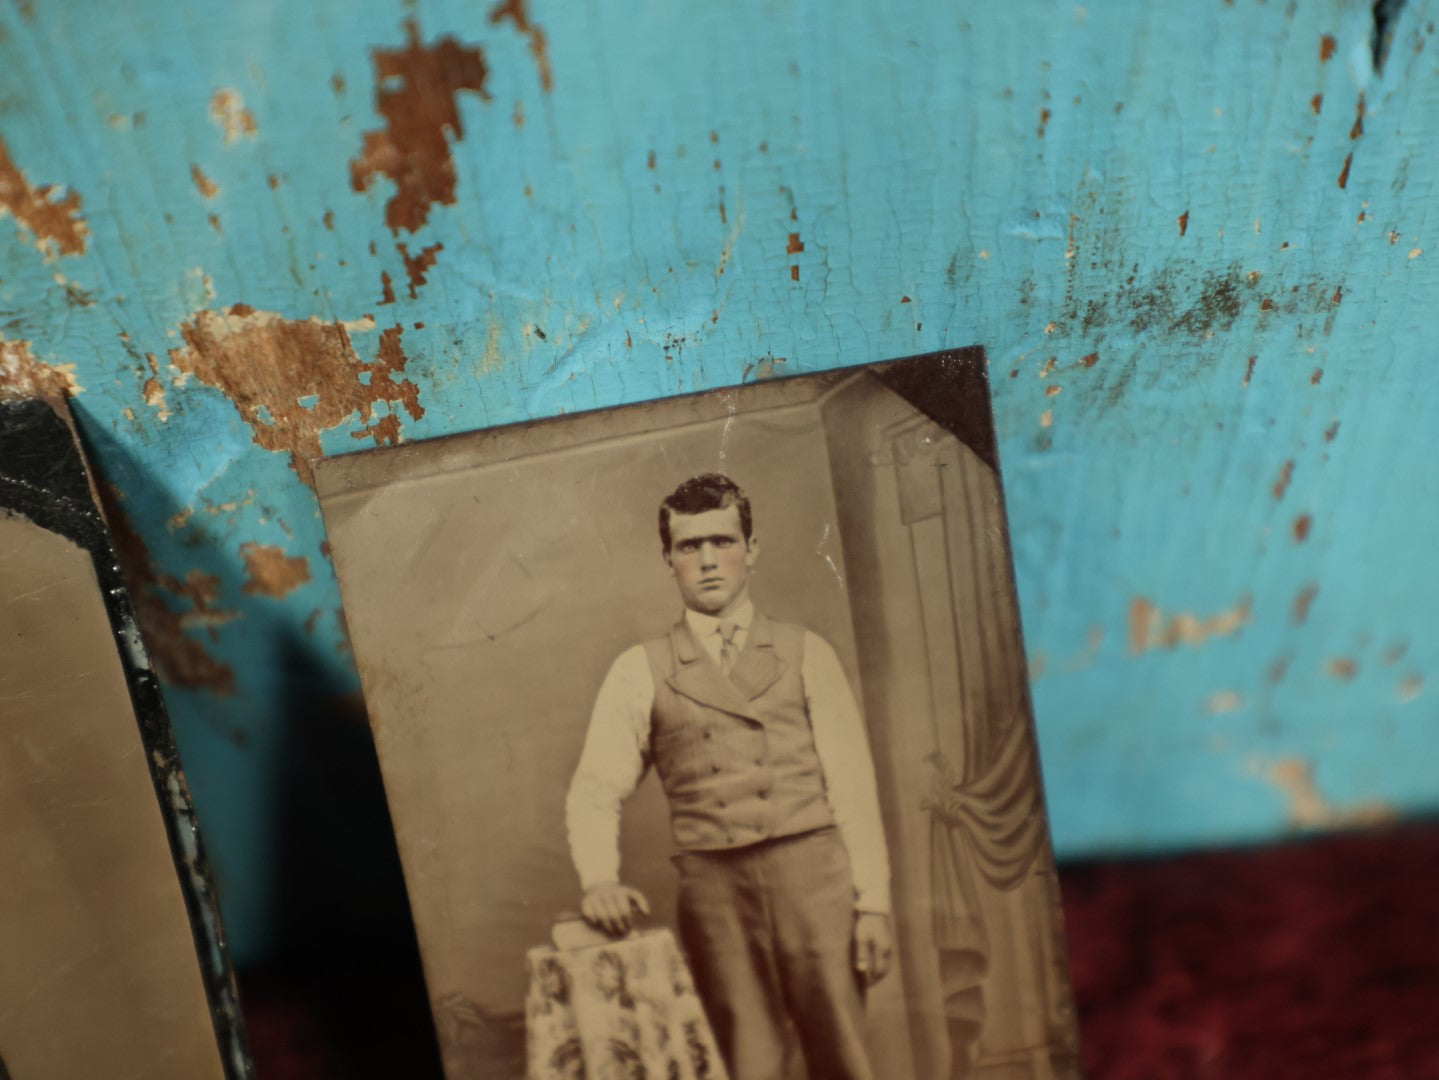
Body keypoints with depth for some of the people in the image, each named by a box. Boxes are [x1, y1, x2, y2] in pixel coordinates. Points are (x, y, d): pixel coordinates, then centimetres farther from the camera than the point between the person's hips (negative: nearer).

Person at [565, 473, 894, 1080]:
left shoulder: (804, 653, 9)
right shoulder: (639, 672, 8)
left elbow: (852, 783, 5)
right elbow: (595, 789, 2)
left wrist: (873, 904, -1)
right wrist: (600, 881, -16)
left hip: (814, 875, 0)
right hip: (715, 888, 0)